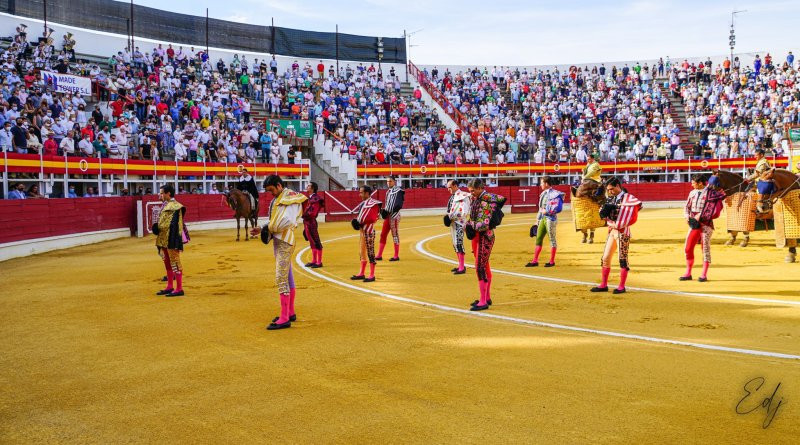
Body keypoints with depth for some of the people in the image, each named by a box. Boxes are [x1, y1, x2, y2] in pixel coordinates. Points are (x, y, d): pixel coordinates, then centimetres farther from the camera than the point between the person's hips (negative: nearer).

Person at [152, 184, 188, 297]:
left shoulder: (175, 207, -16)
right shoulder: (165, 206, 14)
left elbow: (177, 227, -20)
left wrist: (176, 243, -23)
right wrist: (156, 228, 4)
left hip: (171, 240, -10)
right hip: (164, 240, 10)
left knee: (175, 263, -5)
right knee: (167, 263, 17)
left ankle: (179, 289, 0)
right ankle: (170, 287, 27)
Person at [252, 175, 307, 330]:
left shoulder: (290, 197, -12)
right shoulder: (277, 199, 18)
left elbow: (288, 221, -25)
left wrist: (270, 228, -13)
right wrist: (262, 229, 2)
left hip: (285, 240, -10)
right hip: (277, 240, 10)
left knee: (281, 278, -12)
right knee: (287, 276, 16)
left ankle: (284, 319, -10)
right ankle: (290, 313, 27)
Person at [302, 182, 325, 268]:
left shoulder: (315, 199, -14)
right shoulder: (309, 198, 14)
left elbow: (312, 213, -20)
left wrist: (303, 214, -15)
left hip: (311, 223, -9)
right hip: (306, 222, 9)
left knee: (316, 242, -3)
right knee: (312, 242, 15)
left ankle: (319, 262, 2)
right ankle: (314, 261, 23)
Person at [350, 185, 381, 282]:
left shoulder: (373, 204, -14)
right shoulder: (363, 203, 14)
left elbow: (373, 218, -21)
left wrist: (361, 223, -21)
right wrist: (356, 221, 2)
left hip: (369, 231, -10)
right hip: (362, 230, 10)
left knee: (370, 253, -4)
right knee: (362, 252, 16)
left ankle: (372, 275, 1)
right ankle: (361, 274, 26)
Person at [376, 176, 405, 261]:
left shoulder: (398, 191, -10)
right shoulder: (388, 191, 15)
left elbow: (399, 205, -17)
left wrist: (390, 211, -22)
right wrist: (383, 210, 3)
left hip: (394, 216, -8)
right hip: (387, 216, 8)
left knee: (395, 235, -3)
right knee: (383, 234, 9)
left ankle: (396, 256, 4)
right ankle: (379, 255, 15)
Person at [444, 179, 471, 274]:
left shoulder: (463, 196, -13)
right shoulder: (453, 196, 15)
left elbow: (465, 213, -19)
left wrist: (452, 216, -16)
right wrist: (448, 215, 5)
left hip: (459, 223, -10)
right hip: (453, 223, 10)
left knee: (458, 243, -12)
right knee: (455, 244, 14)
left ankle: (462, 268, -11)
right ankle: (460, 265, 24)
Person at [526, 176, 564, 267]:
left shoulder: (554, 194, -14)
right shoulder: (543, 194, 13)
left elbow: (558, 208, -22)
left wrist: (546, 211, -16)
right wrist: (537, 221, 19)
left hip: (550, 219, -9)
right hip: (543, 219, 9)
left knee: (552, 239, 1)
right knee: (538, 238, 8)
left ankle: (552, 261, 9)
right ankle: (535, 261, 13)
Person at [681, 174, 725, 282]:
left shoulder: (712, 193, -8)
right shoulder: (692, 193, 10)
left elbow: (715, 212, -13)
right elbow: (687, 206, 18)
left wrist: (701, 215, -18)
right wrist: (687, 216, -1)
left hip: (706, 224, -6)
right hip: (694, 224, 6)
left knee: (706, 249, 0)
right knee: (688, 248, 4)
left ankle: (704, 275, 7)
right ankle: (688, 273, 14)